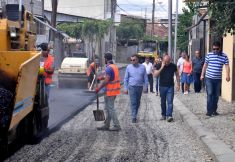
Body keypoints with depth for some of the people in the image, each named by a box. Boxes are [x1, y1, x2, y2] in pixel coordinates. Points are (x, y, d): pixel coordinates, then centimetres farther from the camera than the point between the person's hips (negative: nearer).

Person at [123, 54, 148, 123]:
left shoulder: (142, 67, 3)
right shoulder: (128, 67, 1)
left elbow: (145, 78, 7)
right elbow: (126, 78, 4)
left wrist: (145, 87, 1)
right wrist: (125, 88, -1)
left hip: (140, 87, 2)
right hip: (132, 87, -2)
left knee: (138, 103, 11)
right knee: (133, 102, -9)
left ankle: (134, 114, 25)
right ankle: (134, 117, -9)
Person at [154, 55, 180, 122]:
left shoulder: (173, 66, -2)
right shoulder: (159, 66, -3)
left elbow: (177, 75, 8)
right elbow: (155, 75, -14)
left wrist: (178, 84, 3)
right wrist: (161, 68, -21)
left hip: (170, 87, -1)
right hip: (162, 86, 1)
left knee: (170, 102, -10)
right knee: (163, 102, 10)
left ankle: (169, 116, -15)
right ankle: (163, 115, 22)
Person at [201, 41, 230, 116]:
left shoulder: (224, 56, -1)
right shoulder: (209, 55, -1)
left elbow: (227, 66, -7)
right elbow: (205, 65, 7)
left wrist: (227, 75, -22)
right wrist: (202, 75, 8)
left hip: (218, 79, 2)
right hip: (209, 78, -1)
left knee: (216, 95, 8)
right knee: (210, 94, -9)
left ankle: (214, 110, 19)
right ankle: (209, 111, -6)